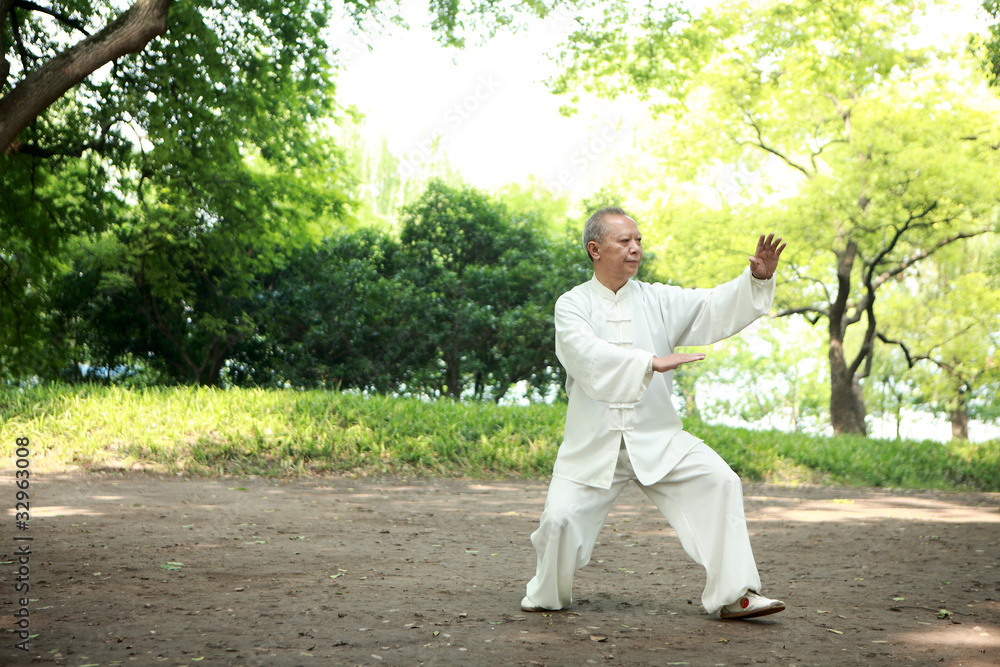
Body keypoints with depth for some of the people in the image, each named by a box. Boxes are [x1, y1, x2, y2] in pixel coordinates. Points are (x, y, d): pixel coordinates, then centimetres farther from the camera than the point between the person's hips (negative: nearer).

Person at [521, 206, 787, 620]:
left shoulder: (657, 300, 8)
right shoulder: (572, 305, 0)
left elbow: (714, 310, -3)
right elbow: (590, 357, -19)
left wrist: (757, 278, -19)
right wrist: (652, 363, -26)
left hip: (656, 439, 2)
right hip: (593, 444, -2)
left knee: (718, 481, -16)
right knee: (561, 517, -12)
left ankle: (733, 594, -10)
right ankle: (546, 595, 20)